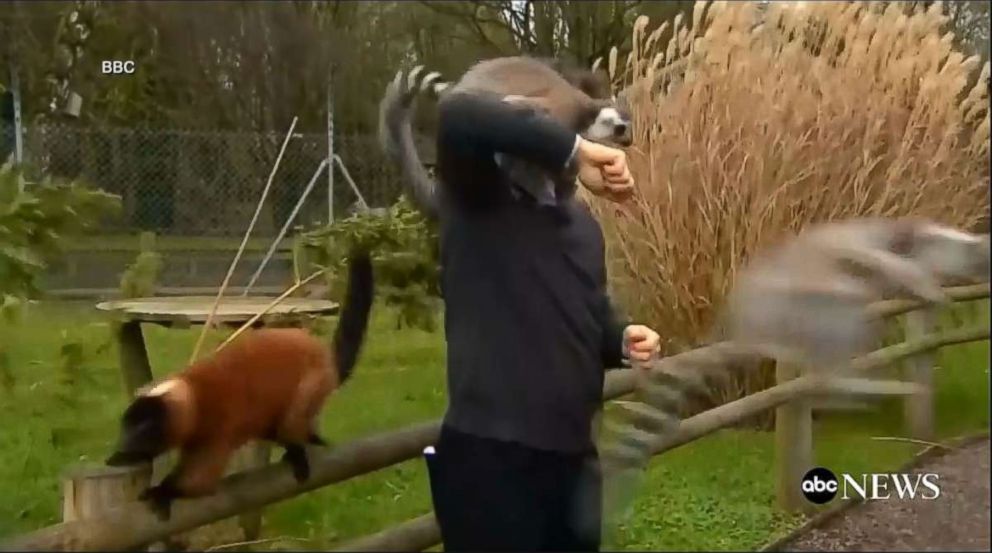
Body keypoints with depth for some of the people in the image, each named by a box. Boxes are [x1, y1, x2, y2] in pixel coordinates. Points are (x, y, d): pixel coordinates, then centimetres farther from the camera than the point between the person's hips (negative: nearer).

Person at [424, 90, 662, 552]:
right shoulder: (479, 199, -9)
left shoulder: (580, 220, 14)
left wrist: (623, 339, 2)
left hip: (571, 453, 8)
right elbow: (458, 116, -30)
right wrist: (575, 151, -30)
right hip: (491, 456, -8)